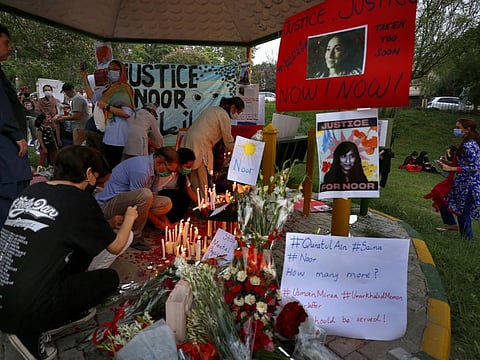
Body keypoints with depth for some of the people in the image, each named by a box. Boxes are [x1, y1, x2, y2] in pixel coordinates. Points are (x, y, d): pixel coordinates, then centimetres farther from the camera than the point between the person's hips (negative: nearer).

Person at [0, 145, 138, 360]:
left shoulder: (32, 190, 5)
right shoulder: (80, 199, -14)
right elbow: (116, 246, 0)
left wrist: (103, 224, 28)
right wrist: (129, 218, 18)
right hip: (26, 311, -7)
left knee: (84, 245, 14)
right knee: (110, 278, 9)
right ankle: (31, 333, 4)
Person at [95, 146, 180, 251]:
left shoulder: (149, 164, 5)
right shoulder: (141, 169, -25)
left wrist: (166, 223, 9)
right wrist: (159, 223, -11)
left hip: (125, 201, 9)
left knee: (166, 203, -6)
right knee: (145, 195, -36)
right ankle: (134, 236, -14)